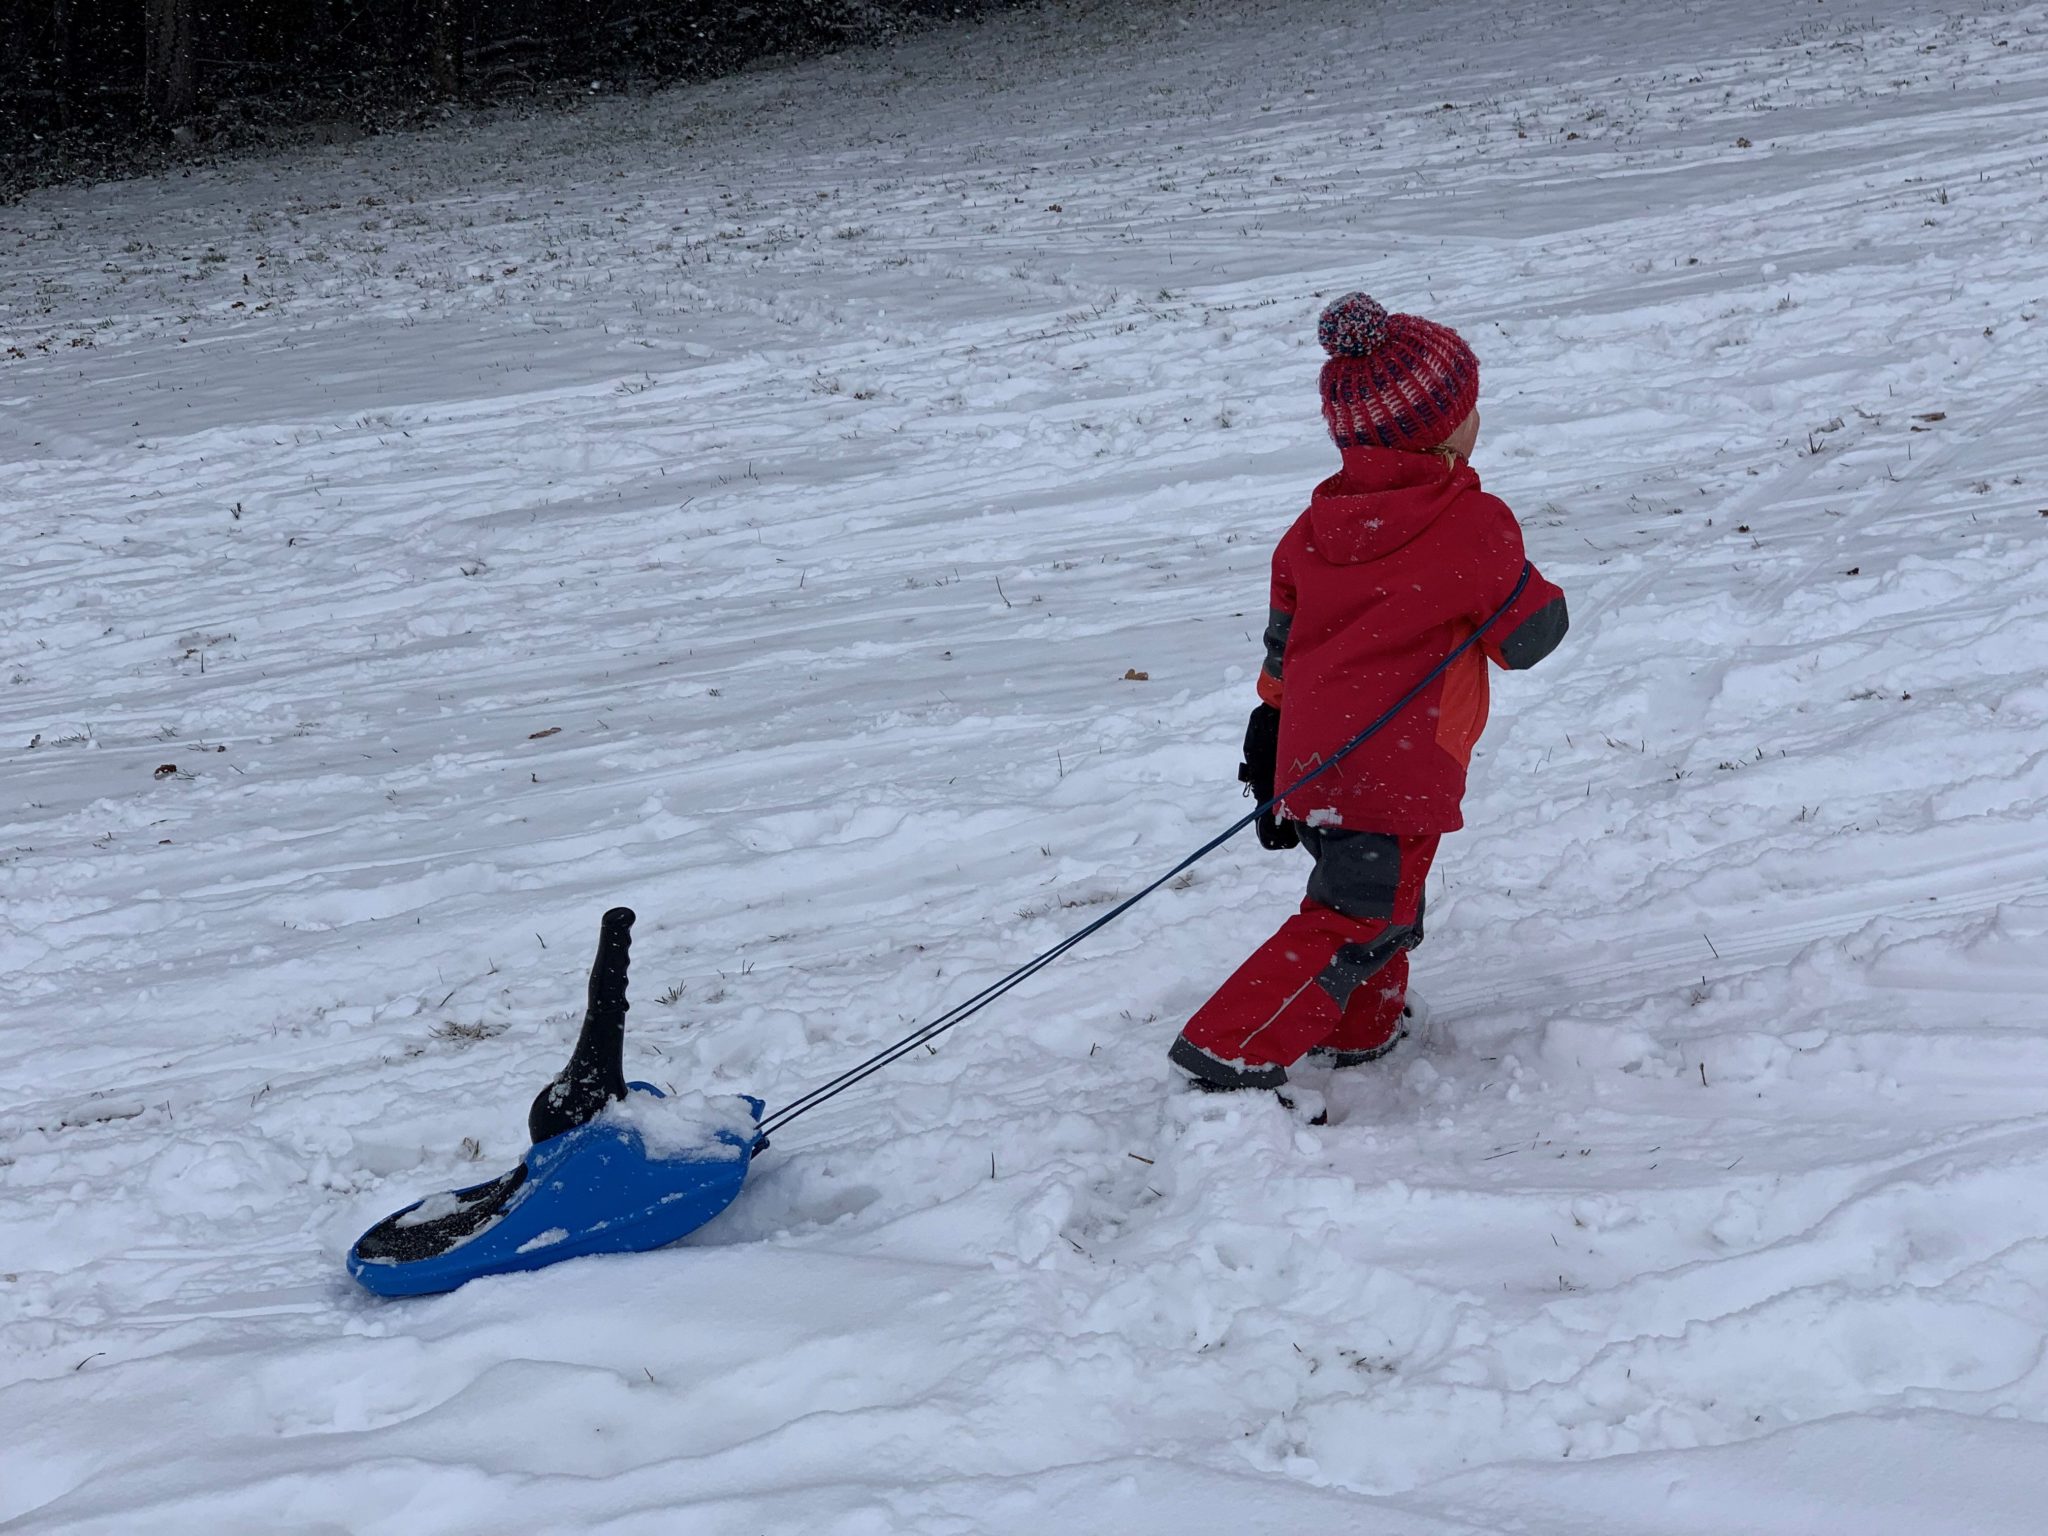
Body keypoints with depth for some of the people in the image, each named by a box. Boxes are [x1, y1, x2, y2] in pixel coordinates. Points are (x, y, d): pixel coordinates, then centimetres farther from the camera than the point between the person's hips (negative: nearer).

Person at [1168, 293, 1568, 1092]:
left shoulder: (1316, 525, 6)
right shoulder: (1474, 526, -13)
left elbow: (1282, 649, 13)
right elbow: (1528, 637, -1)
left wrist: (1270, 754, 23)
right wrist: (1542, 595, 22)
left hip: (1313, 764, 7)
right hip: (1399, 775, -7)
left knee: (1376, 901, 26)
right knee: (1357, 924, -4)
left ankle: (1360, 1032, 38)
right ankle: (1232, 1051, -11)